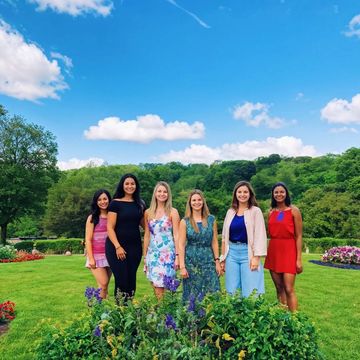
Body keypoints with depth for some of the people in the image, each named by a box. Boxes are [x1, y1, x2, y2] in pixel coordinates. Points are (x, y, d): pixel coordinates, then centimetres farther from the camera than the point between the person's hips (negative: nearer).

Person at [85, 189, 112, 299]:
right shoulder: (92, 218, 0)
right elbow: (88, 240, -3)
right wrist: (91, 258, -10)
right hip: (97, 256, -3)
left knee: (105, 286, 7)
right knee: (103, 284, -10)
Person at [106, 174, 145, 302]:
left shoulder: (140, 204, 8)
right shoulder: (115, 203, -5)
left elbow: (144, 224, 17)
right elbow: (110, 228, -9)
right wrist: (117, 246, -17)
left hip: (135, 246, 4)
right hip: (117, 247, -4)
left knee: (131, 279, 8)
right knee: (122, 280, -4)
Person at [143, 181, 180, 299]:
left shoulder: (173, 212, -2)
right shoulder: (148, 213, 8)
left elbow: (176, 235, -3)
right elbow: (147, 235, 11)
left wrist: (177, 255, -8)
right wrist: (145, 255, 11)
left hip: (167, 253, -4)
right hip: (152, 253, 4)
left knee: (160, 286, -7)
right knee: (155, 285, 6)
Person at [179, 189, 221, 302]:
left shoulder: (211, 220, 5)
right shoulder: (185, 222, 0)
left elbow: (214, 242, 7)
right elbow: (181, 245, -3)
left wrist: (217, 261, 2)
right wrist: (182, 266, -8)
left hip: (208, 261, 1)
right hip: (191, 262, -1)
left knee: (212, 293, 1)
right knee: (192, 294, 6)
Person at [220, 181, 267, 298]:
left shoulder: (255, 211, 0)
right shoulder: (230, 212, 11)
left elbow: (259, 236, -6)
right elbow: (225, 237, 13)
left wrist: (256, 257, -14)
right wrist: (223, 258, 11)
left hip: (248, 253, -4)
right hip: (232, 253, 4)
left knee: (249, 292, -4)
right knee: (232, 291, 6)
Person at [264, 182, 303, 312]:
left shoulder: (294, 211, -3)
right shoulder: (271, 212, 10)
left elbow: (299, 236, -4)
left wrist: (299, 259, -9)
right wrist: (268, 254, 10)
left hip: (288, 251, -4)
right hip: (273, 251, 4)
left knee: (289, 289, -8)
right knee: (279, 288, 9)